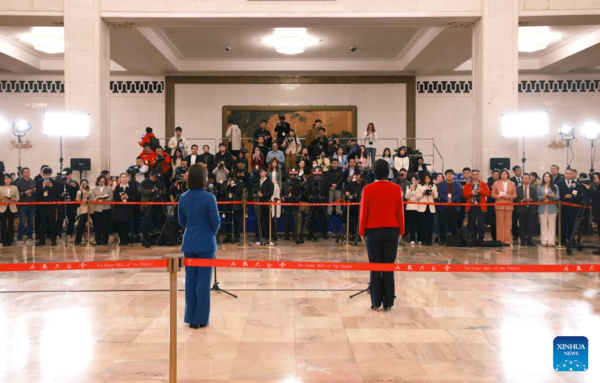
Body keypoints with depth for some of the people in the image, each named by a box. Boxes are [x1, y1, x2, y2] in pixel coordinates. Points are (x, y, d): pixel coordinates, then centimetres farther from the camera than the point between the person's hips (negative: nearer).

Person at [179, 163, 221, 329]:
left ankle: (191, 318, 17)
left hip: (188, 243, 5)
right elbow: (216, 222, -10)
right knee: (203, 281, 3)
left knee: (190, 280, 11)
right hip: (206, 243, -5)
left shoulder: (183, 198, 1)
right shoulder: (209, 197, -14)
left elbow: (182, 221, 10)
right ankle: (200, 319, 9)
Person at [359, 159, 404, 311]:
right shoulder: (396, 188, -2)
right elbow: (400, 212, 1)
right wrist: (400, 231, 11)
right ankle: (388, 303, 9)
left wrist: (362, 232, 6)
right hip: (391, 231, 1)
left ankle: (376, 303, 8)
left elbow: (364, 212, -3)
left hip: (373, 231, -1)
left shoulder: (368, 189, -6)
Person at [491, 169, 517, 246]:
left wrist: (508, 196, -11)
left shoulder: (512, 184, 10)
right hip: (499, 205, -1)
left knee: (508, 224, 1)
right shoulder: (496, 183, 6)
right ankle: (500, 240, 3)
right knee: (499, 223, -2)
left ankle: (507, 241, 5)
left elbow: (515, 195, 8)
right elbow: (493, 194, 3)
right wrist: (499, 196, -13)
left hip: (509, 206, 1)